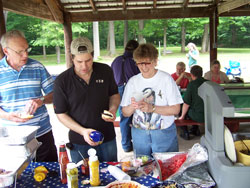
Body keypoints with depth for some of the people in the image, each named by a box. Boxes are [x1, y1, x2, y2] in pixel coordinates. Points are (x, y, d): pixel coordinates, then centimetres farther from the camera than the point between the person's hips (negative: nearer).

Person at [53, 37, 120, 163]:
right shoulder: (62, 81, -14)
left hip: (107, 138, 2)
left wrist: (113, 109, -12)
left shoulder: (106, 71, -6)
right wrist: (82, 131, -20)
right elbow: (61, 114, -8)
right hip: (79, 143, -2)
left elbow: (114, 94, 9)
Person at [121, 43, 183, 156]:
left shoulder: (166, 79, -7)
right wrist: (132, 106, -20)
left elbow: (175, 109, -11)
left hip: (164, 133, -2)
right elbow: (125, 113, 2)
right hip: (139, 133, 3)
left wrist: (152, 108, -22)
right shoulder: (133, 81, 2)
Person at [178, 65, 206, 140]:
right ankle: (195, 129, 41)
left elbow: (186, 103, -10)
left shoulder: (192, 84, -11)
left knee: (182, 109, 18)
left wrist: (182, 116, 4)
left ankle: (185, 133, 19)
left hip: (199, 116, -6)